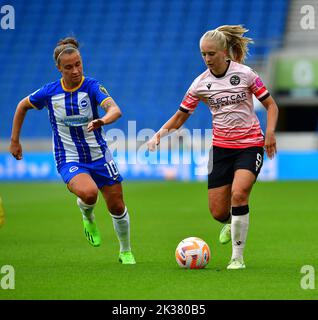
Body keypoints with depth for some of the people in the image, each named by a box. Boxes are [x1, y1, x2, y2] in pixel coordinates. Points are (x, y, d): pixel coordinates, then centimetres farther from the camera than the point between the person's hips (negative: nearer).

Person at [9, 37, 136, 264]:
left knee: (117, 207, 6)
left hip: (99, 156, 1)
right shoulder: (50, 92, -7)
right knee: (88, 193, -32)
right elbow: (22, 106, 11)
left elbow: (115, 110, -29)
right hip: (69, 160, -1)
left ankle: (126, 252, 31)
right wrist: (15, 141, 11)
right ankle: (88, 217, 4)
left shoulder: (92, 87, -13)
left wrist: (103, 120, -51)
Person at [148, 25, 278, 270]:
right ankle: (231, 223, 39)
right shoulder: (200, 84, -1)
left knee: (239, 193, -27)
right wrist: (159, 135, -11)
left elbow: (271, 105, 1)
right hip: (221, 147, 3)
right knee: (218, 212, -2)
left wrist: (270, 133, -15)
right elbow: (181, 116, 6)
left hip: (250, 144, -3)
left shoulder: (244, 74, -7)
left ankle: (237, 257, -15)